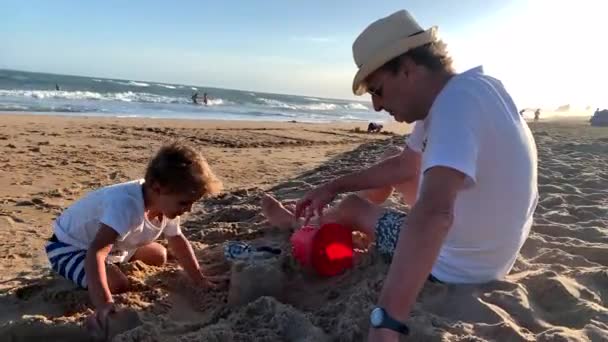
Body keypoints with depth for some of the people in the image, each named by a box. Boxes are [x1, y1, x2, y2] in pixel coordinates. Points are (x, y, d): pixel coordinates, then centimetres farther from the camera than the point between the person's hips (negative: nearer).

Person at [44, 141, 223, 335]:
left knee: (159, 256, 15)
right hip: (70, 247, -8)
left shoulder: (166, 204, -15)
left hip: (115, 245, 8)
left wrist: (200, 280, -1)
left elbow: (177, 240, 1)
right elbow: (95, 252, -49)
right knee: (118, 285, -29)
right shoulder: (126, 205, -43)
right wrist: (103, 304, -57)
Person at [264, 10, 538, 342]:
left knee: (352, 207, 8)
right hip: (484, 255, 9)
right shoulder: (460, 93, 0)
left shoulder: (458, 100, -32)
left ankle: (299, 224, 39)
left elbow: (434, 213, -46)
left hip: (456, 268, -8)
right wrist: (334, 186, 10)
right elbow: (405, 165, 11)